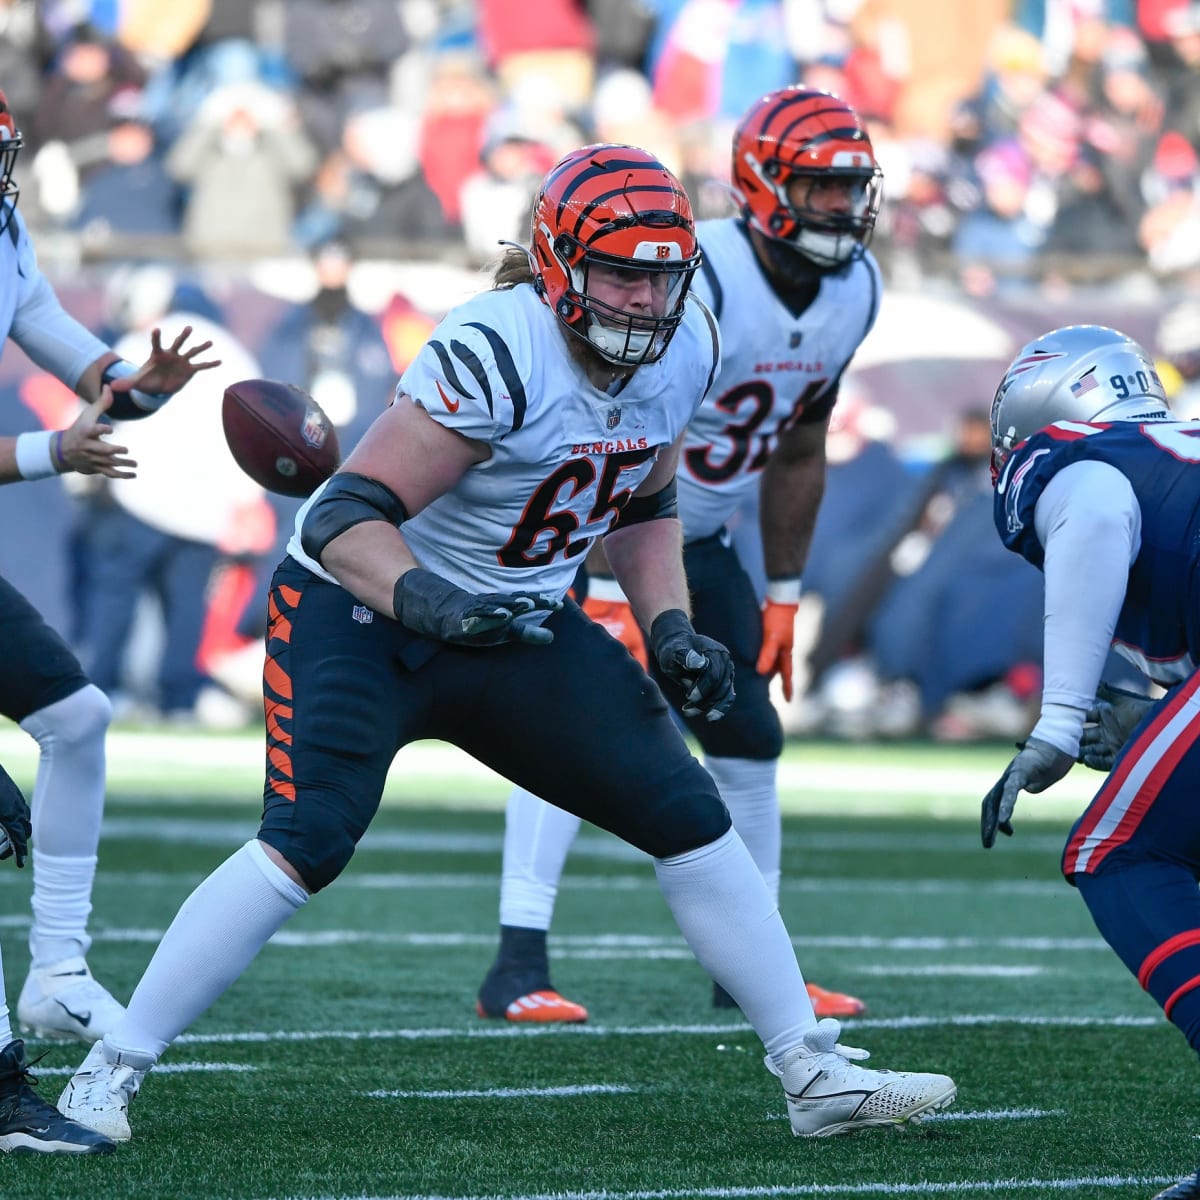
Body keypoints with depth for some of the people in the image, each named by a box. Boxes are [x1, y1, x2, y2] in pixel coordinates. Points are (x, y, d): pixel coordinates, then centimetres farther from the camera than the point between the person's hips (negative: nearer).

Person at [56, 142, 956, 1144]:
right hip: (361, 612, -7)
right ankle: (107, 1075, -14)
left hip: (519, 623, 7)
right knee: (306, 843, -23)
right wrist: (428, 601, -47)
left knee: (690, 821, 1)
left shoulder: (685, 350, -5)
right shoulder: (494, 354, -29)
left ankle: (815, 1076, 11)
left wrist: (670, 630, 0)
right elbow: (347, 515, -31)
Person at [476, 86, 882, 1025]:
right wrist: (612, 595, -32)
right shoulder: (693, 282, -29)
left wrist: (784, 595, 10)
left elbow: (798, 452, 9)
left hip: (698, 541, 8)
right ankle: (518, 967, -24)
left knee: (751, 737, 8)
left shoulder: (852, 291, -4)